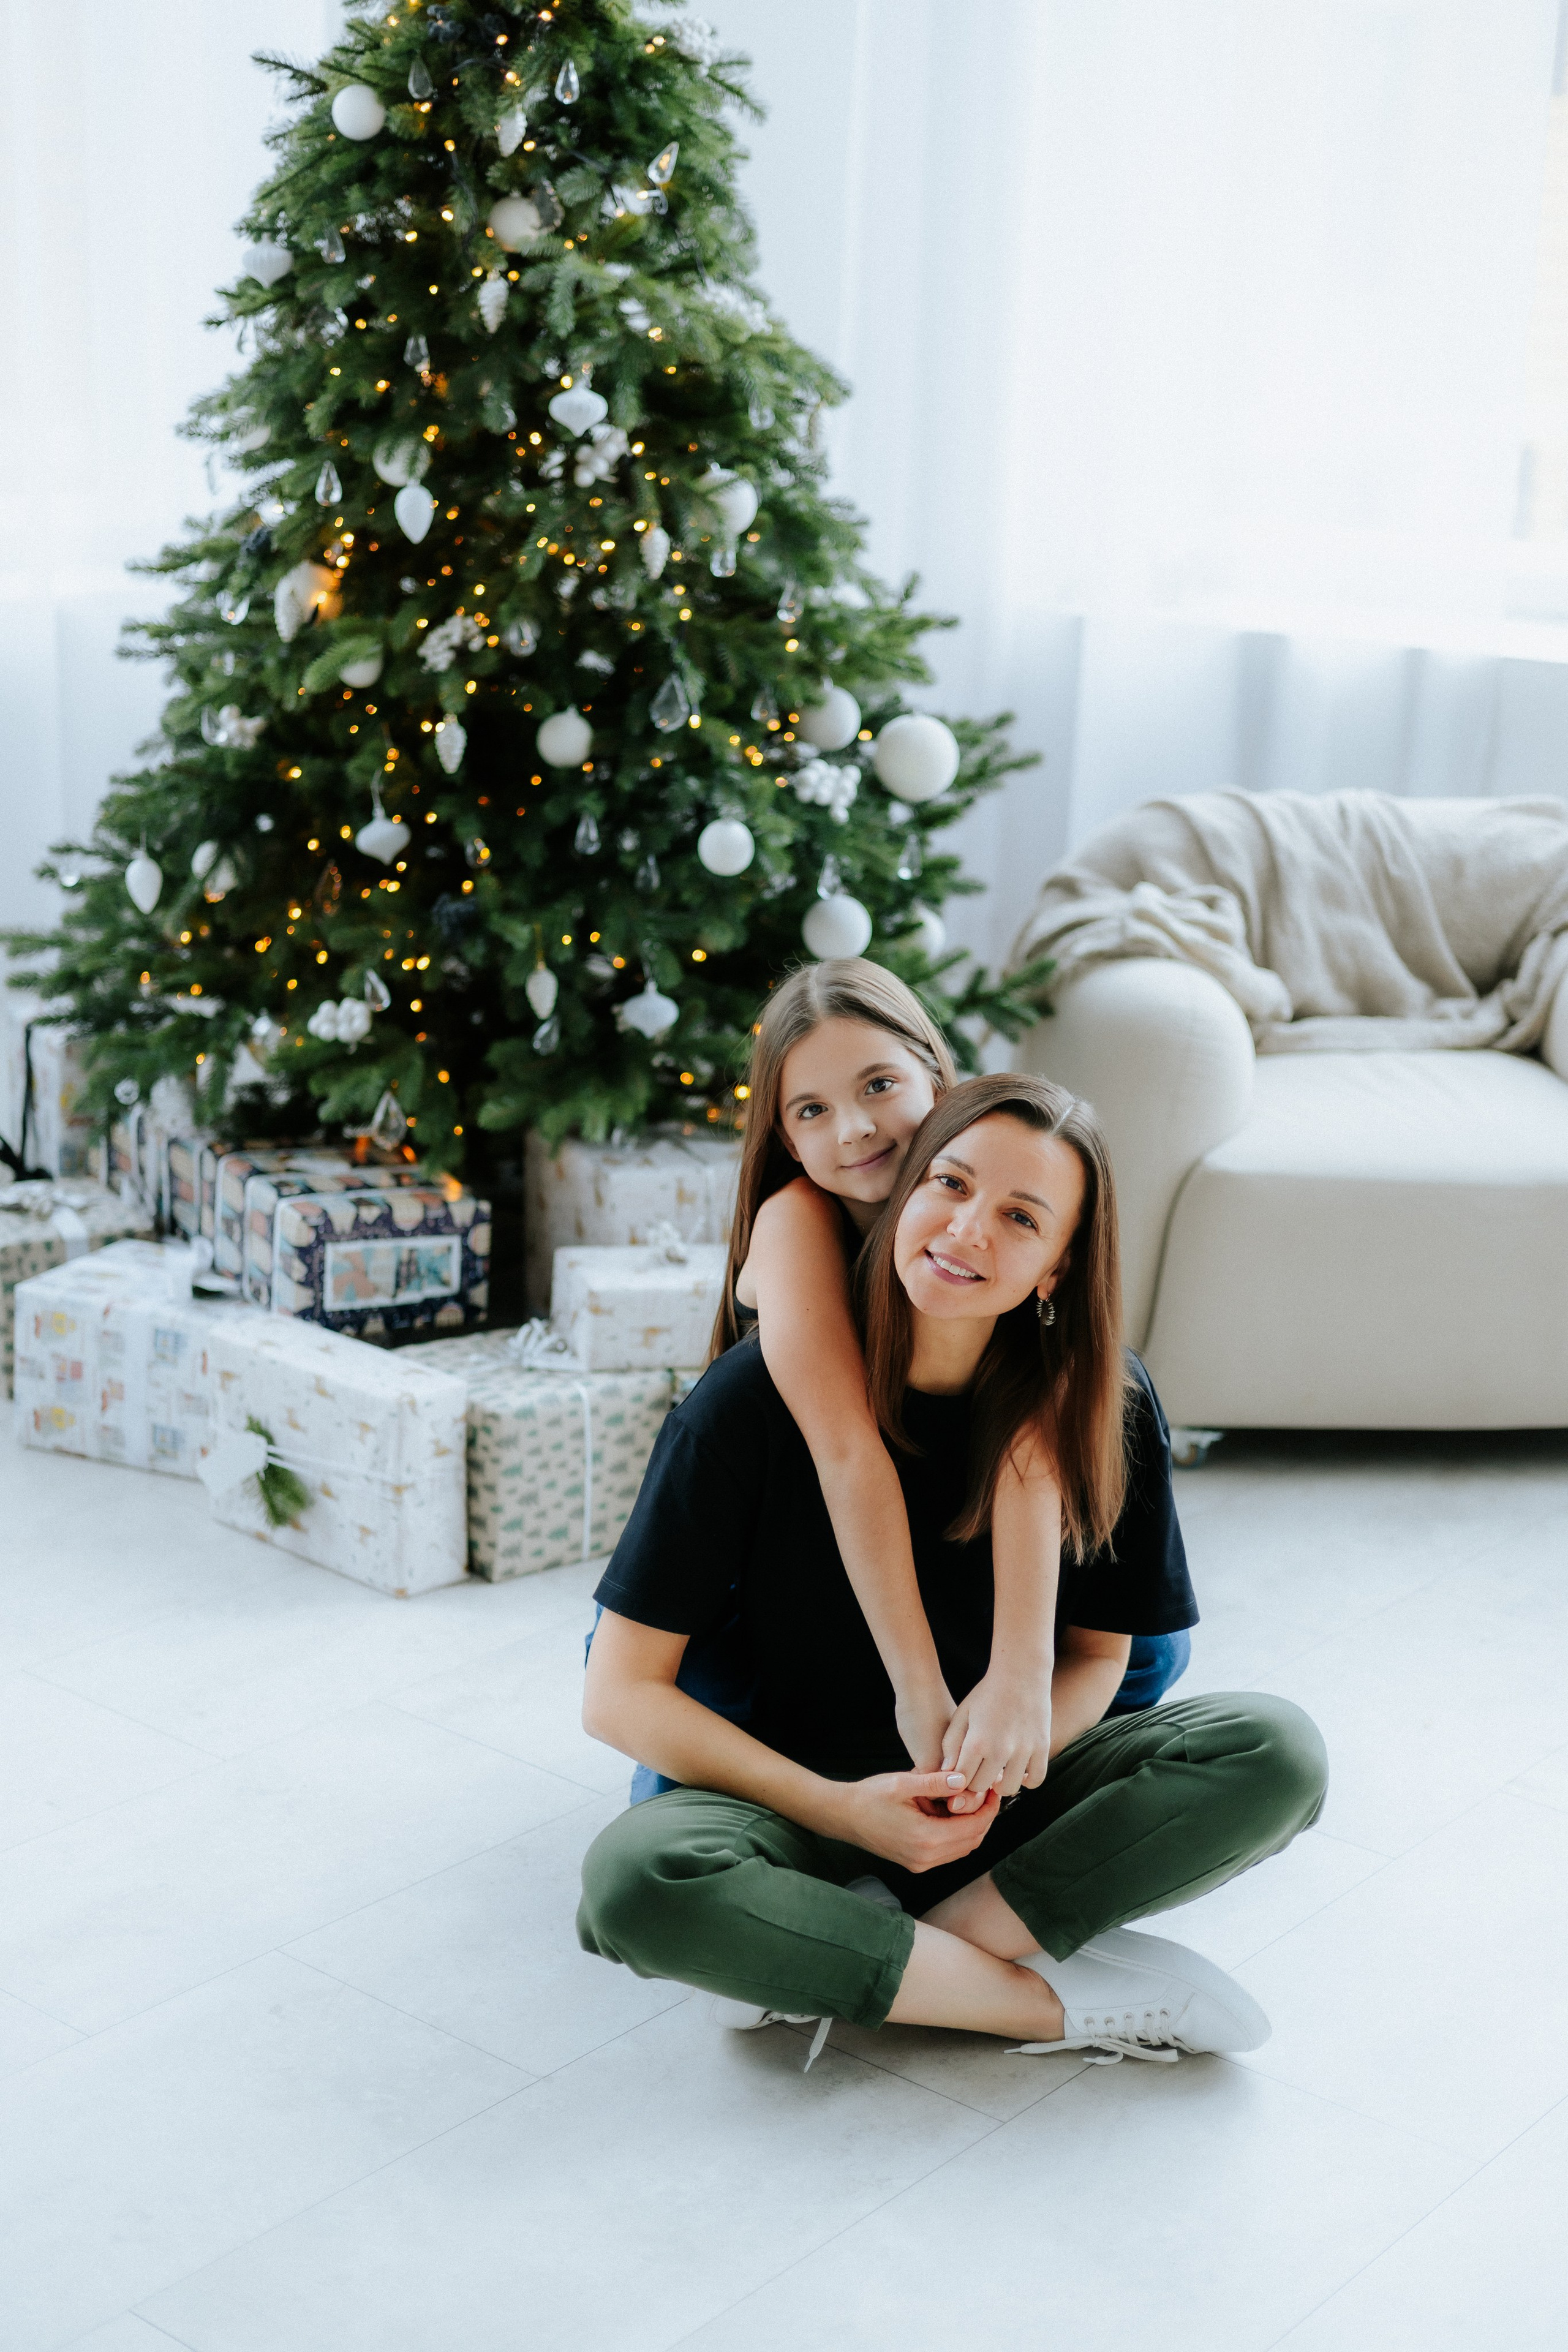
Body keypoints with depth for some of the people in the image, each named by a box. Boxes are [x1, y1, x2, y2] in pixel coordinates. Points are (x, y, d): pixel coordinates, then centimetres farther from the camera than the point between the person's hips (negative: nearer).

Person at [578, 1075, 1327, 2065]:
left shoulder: (1100, 1403, -9)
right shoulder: (762, 1394, -15)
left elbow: (1096, 1656, 3)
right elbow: (622, 1693, -12)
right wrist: (842, 1810, -22)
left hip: (1011, 1786, 3)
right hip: (805, 1798, -2)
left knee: (1278, 1751, -22)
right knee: (634, 1877, -35)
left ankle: (836, 1967, -23)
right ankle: (1061, 2002, -21)